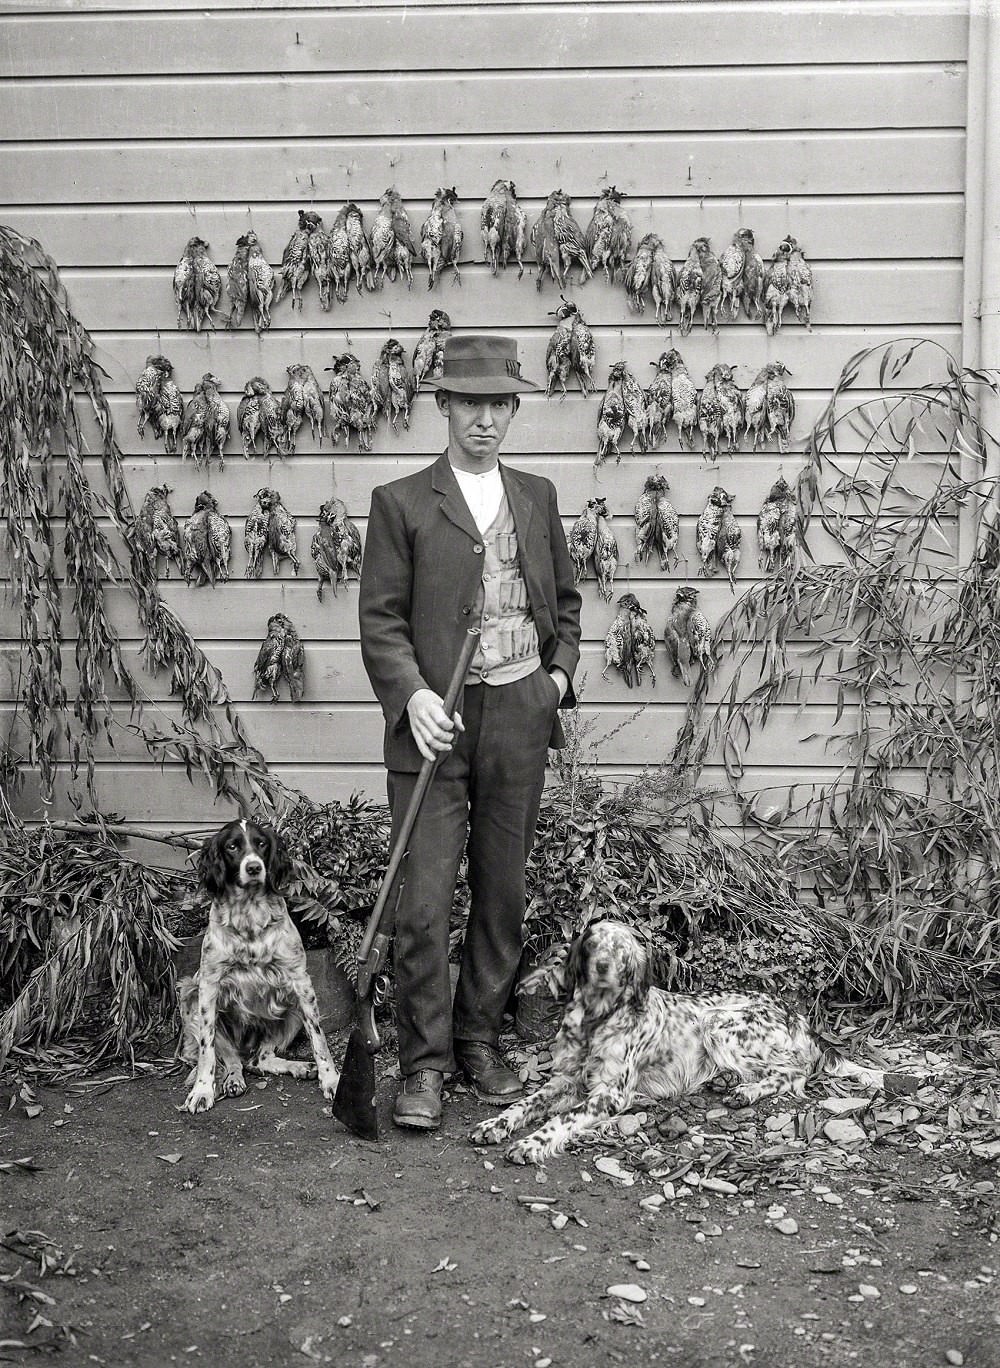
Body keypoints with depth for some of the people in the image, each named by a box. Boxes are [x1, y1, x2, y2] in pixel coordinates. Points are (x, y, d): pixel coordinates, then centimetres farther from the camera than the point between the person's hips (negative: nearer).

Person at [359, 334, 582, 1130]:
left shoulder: (537, 497, 13)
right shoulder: (402, 503, 1)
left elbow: (565, 603, 22)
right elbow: (381, 618, -4)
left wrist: (561, 673, 7)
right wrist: (413, 694, -18)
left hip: (521, 714, 4)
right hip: (437, 718, -4)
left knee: (504, 892, 10)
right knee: (425, 901, -5)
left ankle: (480, 1040, 24)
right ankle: (424, 1064, 6)